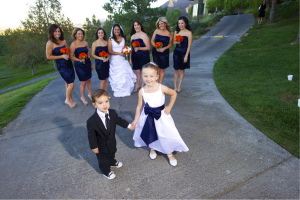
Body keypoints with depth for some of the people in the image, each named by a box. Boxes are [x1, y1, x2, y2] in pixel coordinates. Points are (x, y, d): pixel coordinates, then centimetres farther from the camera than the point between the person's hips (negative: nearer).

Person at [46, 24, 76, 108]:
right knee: (71, 84, -9)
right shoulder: (50, 43, -11)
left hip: (69, 63, 6)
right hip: (61, 66, -6)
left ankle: (70, 99, 27)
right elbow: (48, 56, -9)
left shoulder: (63, 41, 5)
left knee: (68, 83, 14)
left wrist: (67, 55, -1)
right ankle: (67, 100, 13)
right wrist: (62, 56, -15)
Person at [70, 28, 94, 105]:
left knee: (88, 80, 13)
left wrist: (91, 64, 17)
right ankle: (83, 97, 20)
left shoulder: (85, 43, 7)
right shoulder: (73, 44, -9)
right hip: (79, 65, -5)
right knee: (83, 82, 0)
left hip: (87, 63, 5)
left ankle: (90, 94, 32)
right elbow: (71, 56, -10)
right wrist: (80, 60, -25)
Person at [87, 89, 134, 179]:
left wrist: (128, 125, 13)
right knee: (103, 159, 21)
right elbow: (91, 135, -22)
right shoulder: (91, 121, -36)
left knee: (112, 153, 34)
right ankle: (106, 171, 52)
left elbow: (118, 120, 2)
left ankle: (112, 162, 67)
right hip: (101, 145, -5)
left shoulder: (112, 113, -19)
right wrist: (94, 147, -14)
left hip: (112, 141, 5)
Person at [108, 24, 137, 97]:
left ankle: (125, 90, 13)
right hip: (114, 60, -2)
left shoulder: (123, 38, 10)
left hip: (122, 60, 3)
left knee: (125, 74, -1)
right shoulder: (111, 39, 0)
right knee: (116, 76, 1)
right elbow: (110, 51, -6)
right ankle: (118, 92, 11)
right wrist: (120, 53, -14)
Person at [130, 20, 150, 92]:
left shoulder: (144, 35, -5)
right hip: (135, 56, 5)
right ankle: (137, 86, 23)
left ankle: (143, 87, 11)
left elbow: (148, 47, -11)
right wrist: (130, 58, 15)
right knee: (137, 72, 10)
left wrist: (139, 48, -23)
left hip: (143, 56, -5)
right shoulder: (132, 36, 14)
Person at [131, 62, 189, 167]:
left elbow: (174, 94, -1)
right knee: (150, 133, 17)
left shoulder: (162, 88, -19)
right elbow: (139, 106, -3)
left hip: (161, 115, -1)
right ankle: (153, 148, 50)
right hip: (148, 116, 2)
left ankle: (170, 154, 33)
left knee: (166, 134, 6)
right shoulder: (142, 91, -13)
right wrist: (136, 120, -2)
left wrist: (169, 107, -4)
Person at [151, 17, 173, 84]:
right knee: (157, 68, 7)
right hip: (155, 52, 2)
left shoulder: (169, 33, -3)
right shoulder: (156, 31, 2)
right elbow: (152, 40, 5)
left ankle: (160, 84, 16)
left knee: (162, 69, 5)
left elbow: (171, 43, 1)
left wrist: (164, 48, -14)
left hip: (164, 52, -2)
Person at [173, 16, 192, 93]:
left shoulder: (189, 33, -6)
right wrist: (176, 42, -11)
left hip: (184, 52, -3)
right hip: (176, 52, 3)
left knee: (182, 69, 7)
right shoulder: (176, 32, 6)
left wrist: (186, 56, -13)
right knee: (176, 69, 5)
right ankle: (175, 85, 15)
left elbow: (189, 45, -7)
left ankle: (179, 86, 17)